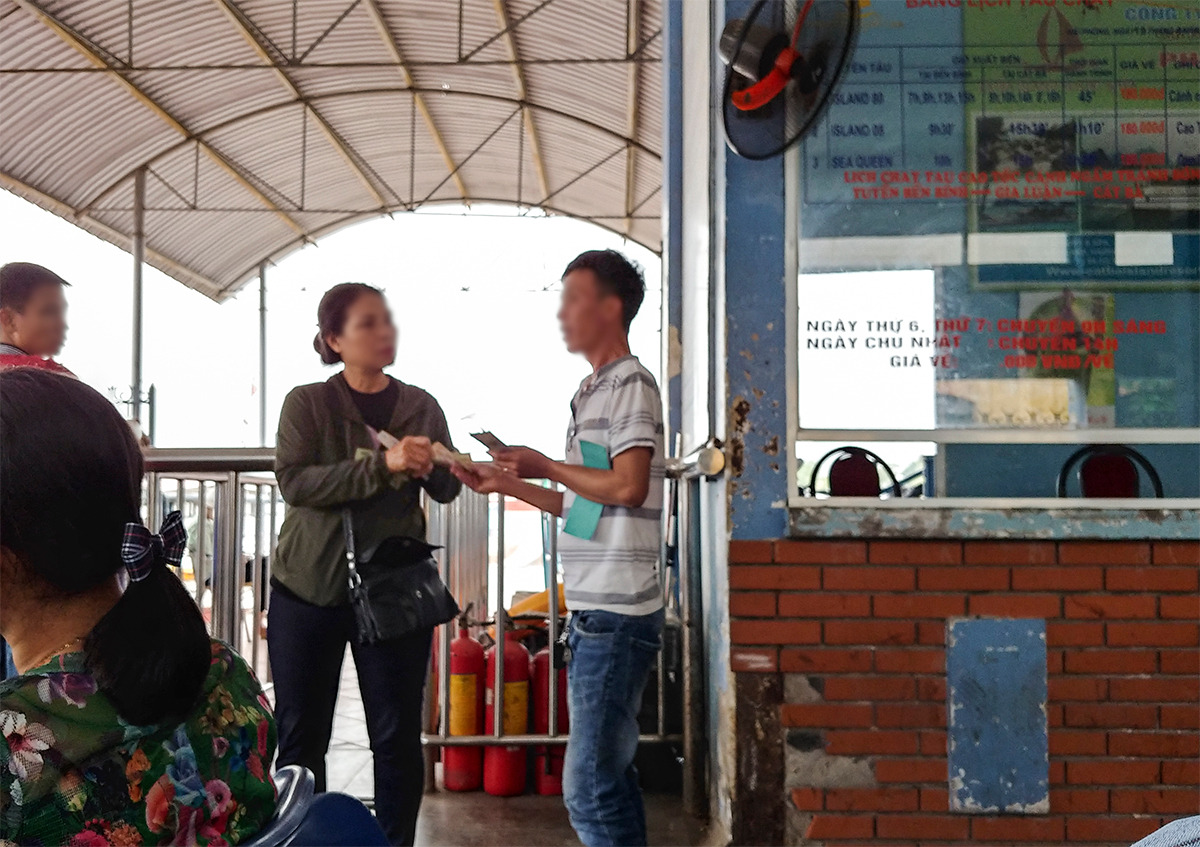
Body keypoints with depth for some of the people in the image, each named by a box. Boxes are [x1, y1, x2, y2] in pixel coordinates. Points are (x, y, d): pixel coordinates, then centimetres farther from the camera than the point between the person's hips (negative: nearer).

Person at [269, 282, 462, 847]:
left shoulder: (421, 406, 5)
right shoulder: (307, 403, -3)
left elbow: (447, 490, 6)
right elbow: (294, 482, -17)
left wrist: (432, 468, -17)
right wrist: (384, 465, -26)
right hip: (309, 588, -1)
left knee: (398, 735, 6)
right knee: (301, 734, 8)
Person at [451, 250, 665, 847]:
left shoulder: (630, 384, -10)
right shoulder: (594, 392, 18)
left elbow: (626, 487, -21)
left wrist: (544, 466, -9)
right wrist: (509, 484, 15)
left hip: (616, 615, -10)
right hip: (594, 612, 10)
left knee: (589, 787, -9)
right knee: (609, 774, 14)